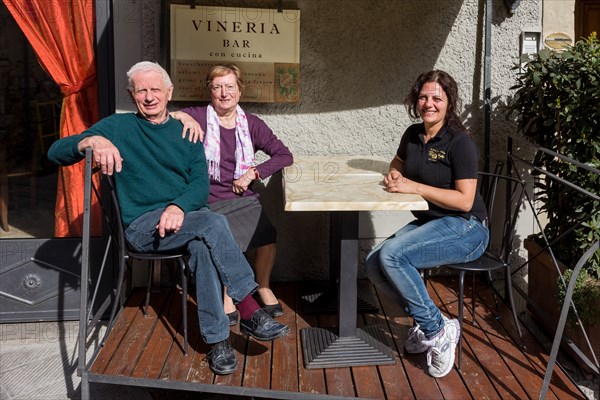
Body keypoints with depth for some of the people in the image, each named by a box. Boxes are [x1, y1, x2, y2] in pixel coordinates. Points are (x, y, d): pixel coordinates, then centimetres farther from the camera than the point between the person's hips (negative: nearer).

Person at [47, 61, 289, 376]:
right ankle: (249, 312, -24)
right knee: (213, 222, -30)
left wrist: (179, 207, -20)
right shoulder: (118, 127, 6)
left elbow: (200, 186, 2)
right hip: (141, 226, -2)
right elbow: (55, 153, -2)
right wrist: (91, 141, -24)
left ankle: (217, 338, -27)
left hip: (183, 218, 3)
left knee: (203, 246, -34)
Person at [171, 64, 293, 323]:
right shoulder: (197, 117, 3)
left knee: (267, 234, -26)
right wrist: (180, 116, -20)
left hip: (243, 199, 3)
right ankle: (226, 298, -8)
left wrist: (253, 173, -3)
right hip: (208, 202, -2)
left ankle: (263, 287, 2)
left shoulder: (251, 124, 11)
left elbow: (284, 155, 8)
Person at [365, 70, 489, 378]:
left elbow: (465, 201, -18)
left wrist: (414, 187, -21)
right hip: (427, 223, 8)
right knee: (374, 264, -13)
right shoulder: (413, 135, 8)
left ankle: (437, 330, -13)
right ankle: (425, 322, 1)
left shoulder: (460, 142, -13)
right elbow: (397, 165, 30)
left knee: (392, 254, -28)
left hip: (465, 228, -7)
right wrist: (394, 176, 5)